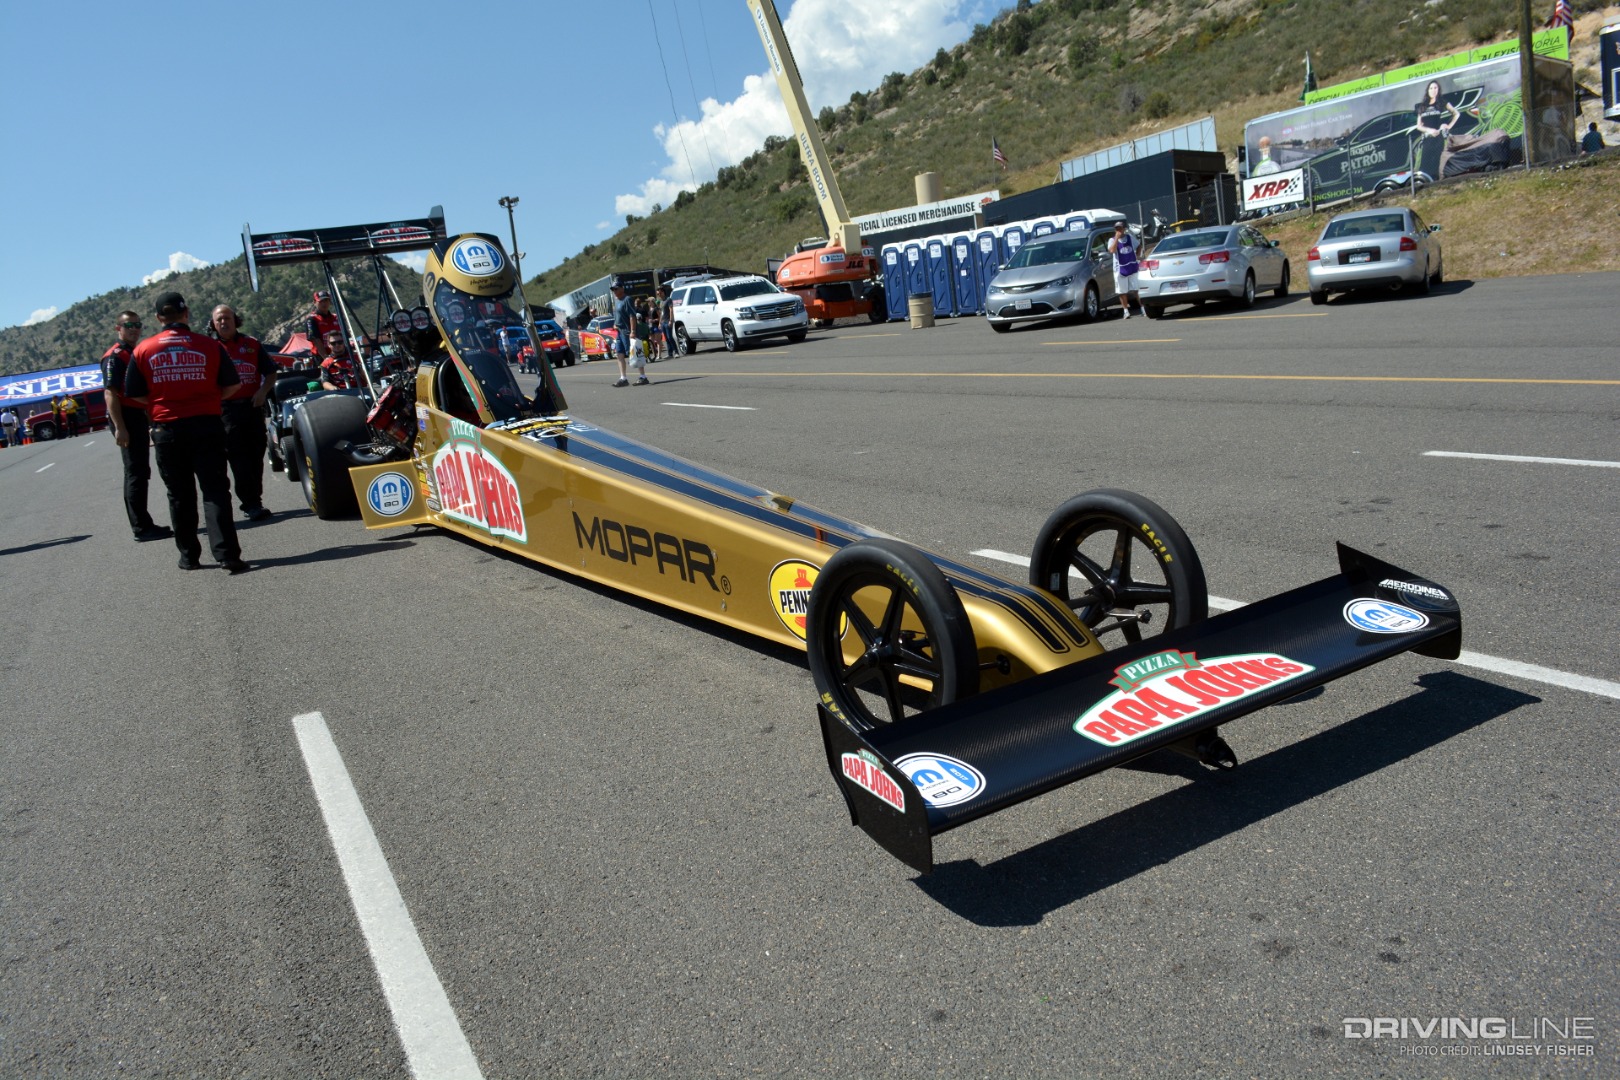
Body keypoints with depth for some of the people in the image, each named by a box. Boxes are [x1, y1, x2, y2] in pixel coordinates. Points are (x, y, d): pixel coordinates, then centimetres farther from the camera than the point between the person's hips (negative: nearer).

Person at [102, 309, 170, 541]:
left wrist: (150, 424, 23)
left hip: (139, 417, 10)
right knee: (135, 473, -8)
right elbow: (110, 393, -17)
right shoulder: (114, 356, -9)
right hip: (126, 419, -9)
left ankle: (143, 525, 19)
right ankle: (142, 528, -6)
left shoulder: (136, 355, 19)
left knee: (140, 473, 13)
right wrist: (119, 428, -24)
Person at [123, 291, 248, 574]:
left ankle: (188, 556, 20)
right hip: (206, 424, -1)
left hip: (166, 429, 2)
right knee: (215, 490, -2)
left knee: (179, 495, 13)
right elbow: (232, 385, 1)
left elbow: (136, 394, 4)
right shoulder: (209, 346, -4)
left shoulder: (143, 350, 0)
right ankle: (227, 555, -11)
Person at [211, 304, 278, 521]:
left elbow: (271, 373, 13)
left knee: (256, 456, 7)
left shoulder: (252, 344, 10)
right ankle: (252, 504, -11)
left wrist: (263, 391, -4)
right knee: (239, 458, -8)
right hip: (226, 409, -3)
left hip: (253, 406, 3)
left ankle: (253, 501, 17)